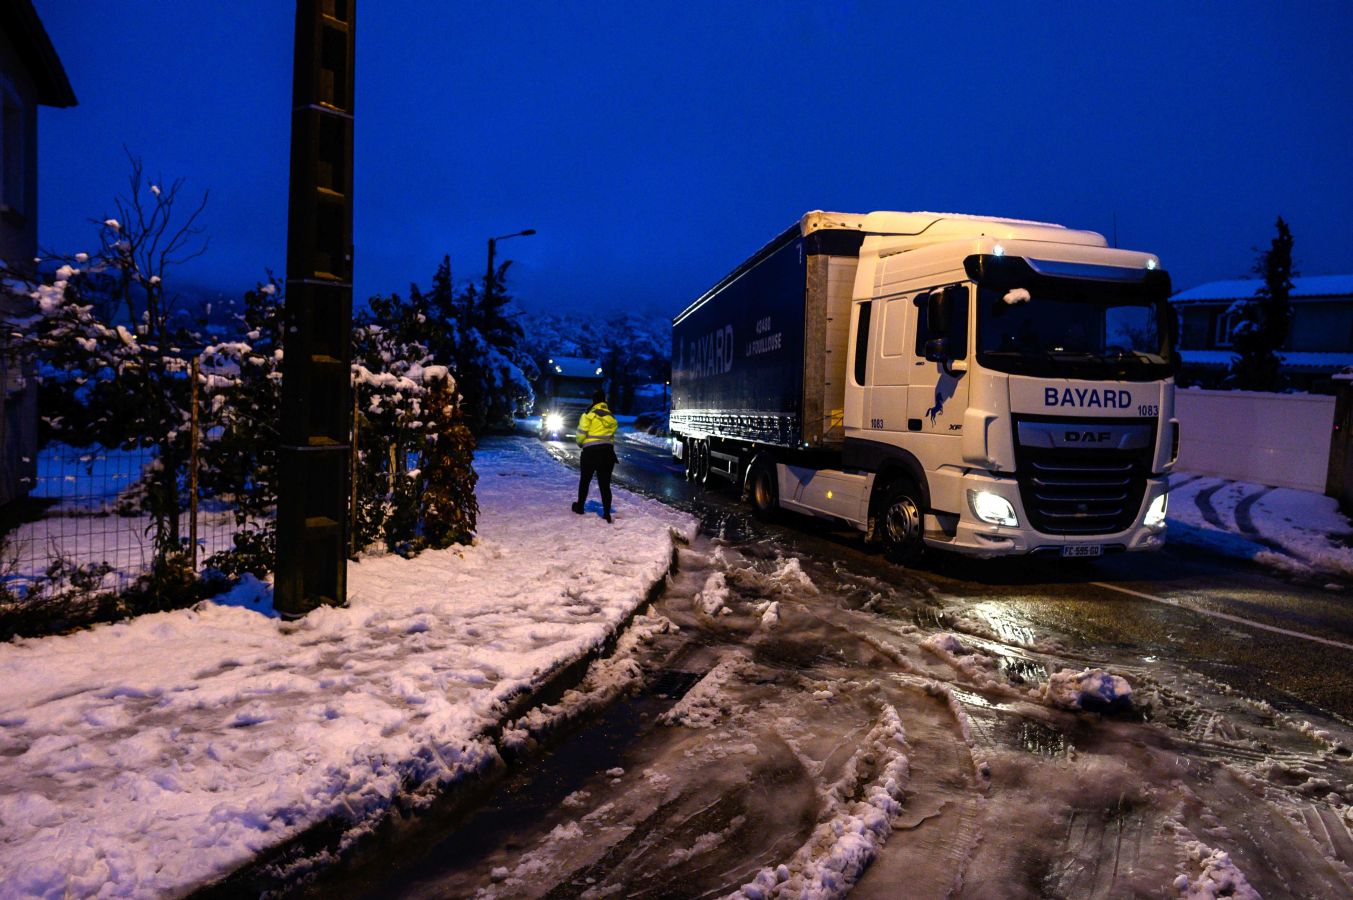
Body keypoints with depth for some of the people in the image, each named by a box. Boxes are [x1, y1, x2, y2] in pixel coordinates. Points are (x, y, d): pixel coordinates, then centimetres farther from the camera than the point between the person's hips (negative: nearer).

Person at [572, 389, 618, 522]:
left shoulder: (589, 414, -6)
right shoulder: (611, 417, 9)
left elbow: (582, 432, -8)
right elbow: (612, 434, 5)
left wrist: (580, 443, 11)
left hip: (591, 451, -3)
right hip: (607, 452, 4)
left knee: (585, 481, 16)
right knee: (605, 484, 4)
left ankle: (580, 507, 28)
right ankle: (607, 514, -3)